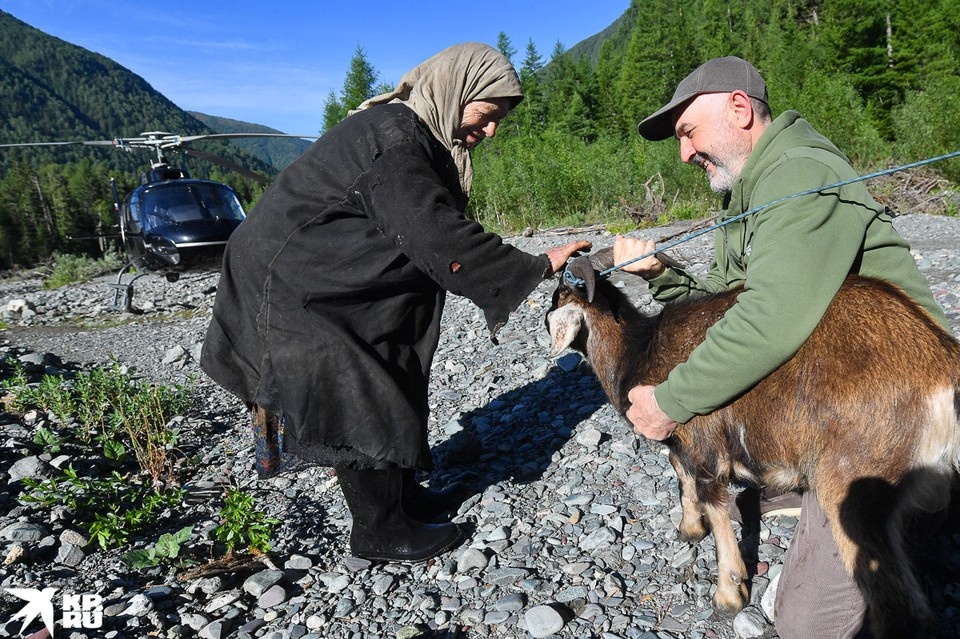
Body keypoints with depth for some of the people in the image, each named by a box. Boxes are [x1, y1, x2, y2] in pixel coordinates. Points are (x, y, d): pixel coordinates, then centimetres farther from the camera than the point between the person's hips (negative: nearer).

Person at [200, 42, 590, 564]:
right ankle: (379, 532, 10)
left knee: (390, 382, 13)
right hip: (284, 285, -10)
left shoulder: (418, 139, 10)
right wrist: (536, 267, -23)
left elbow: (436, 232, 9)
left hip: (320, 282, 10)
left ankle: (398, 495, 27)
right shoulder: (391, 135, -22)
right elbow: (438, 240, -29)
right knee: (357, 402, -5)